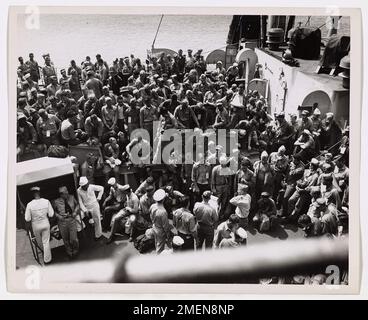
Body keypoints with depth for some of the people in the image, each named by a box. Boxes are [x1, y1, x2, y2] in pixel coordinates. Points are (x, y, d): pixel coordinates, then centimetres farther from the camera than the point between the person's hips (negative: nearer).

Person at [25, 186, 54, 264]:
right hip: (45, 224, 0)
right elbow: (51, 214, -9)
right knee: (46, 242, 14)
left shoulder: (29, 205, -20)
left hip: (36, 226, 0)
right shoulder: (46, 202, -17)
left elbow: (27, 219, -15)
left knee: (39, 242, 26)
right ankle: (47, 259, 23)